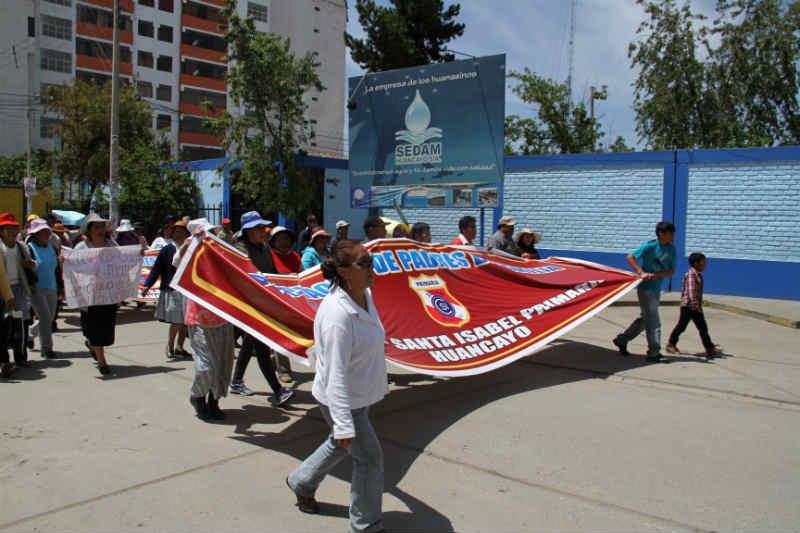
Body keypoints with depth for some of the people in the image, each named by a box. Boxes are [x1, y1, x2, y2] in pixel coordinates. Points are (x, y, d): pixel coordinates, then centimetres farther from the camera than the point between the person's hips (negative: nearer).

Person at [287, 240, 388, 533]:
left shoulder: (366, 294, -5)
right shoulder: (337, 314, -33)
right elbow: (336, 374, -31)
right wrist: (343, 424, -30)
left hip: (359, 394, 9)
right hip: (341, 400, -9)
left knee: (340, 444, 29)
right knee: (370, 457, 6)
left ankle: (301, 482, 54)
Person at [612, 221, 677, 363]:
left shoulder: (671, 249, 3)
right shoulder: (650, 246, -14)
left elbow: (671, 271, 2)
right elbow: (630, 257, -11)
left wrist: (657, 275, -17)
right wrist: (642, 273, -20)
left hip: (657, 289, 7)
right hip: (645, 287, -7)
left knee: (644, 318, 16)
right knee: (653, 321, -5)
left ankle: (622, 340, 30)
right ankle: (654, 353, 1)